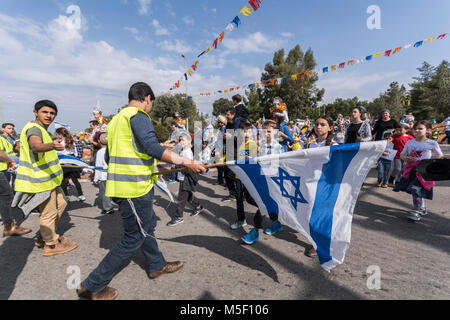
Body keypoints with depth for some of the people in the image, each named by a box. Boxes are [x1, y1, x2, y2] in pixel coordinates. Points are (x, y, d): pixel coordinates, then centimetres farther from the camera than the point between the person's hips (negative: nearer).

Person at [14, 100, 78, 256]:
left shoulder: (42, 129, 13)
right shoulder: (33, 128, -21)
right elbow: (35, 145, -45)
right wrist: (51, 146, -64)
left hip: (49, 177, 11)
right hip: (40, 180, -11)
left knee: (60, 204, 20)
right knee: (49, 213, 1)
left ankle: (43, 237, 34)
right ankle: (51, 245, 18)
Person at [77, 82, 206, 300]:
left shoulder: (117, 119, 17)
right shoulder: (138, 116, -12)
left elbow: (109, 156, 20)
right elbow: (153, 147, -27)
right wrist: (187, 163, -26)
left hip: (121, 183, 10)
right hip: (135, 187, -10)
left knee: (148, 224, 22)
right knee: (134, 237, 4)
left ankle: (156, 266, 40)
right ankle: (92, 286, 16)